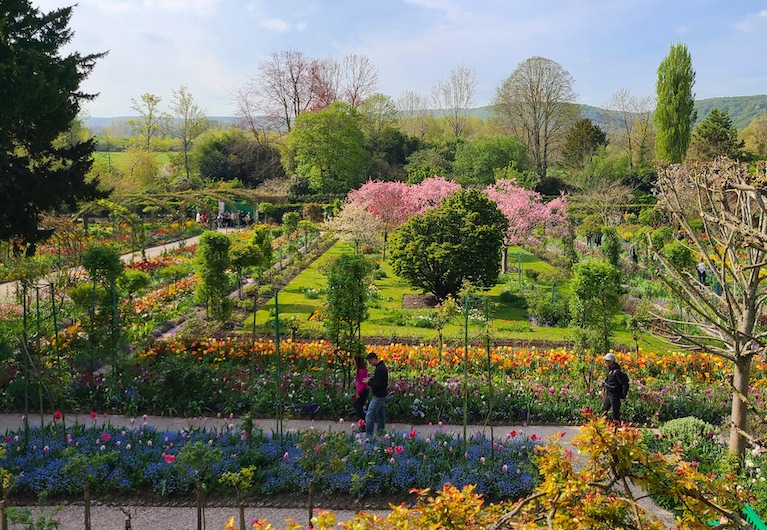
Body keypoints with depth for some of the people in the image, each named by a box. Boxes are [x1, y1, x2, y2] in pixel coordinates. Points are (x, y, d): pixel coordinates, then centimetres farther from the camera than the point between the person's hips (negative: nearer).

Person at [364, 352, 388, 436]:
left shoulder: (380, 369, -22)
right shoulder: (382, 366, 10)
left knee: (369, 415, -9)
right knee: (380, 415, 17)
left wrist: (369, 382, -13)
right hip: (381, 395, 11)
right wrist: (370, 379, 6)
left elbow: (378, 384, -26)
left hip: (378, 396, -11)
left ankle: (368, 435, -7)